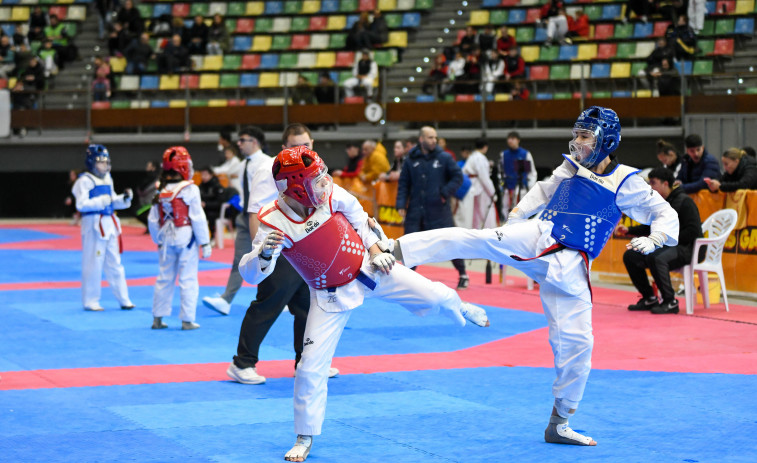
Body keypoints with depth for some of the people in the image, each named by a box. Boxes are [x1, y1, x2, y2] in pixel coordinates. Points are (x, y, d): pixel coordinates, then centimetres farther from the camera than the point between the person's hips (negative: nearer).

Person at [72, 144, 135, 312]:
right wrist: (101, 201, -22)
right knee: (93, 264, -2)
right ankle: (90, 301, 7)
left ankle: (123, 299, 17)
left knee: (114, 263, 12)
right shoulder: (85, 181, -10)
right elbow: (81, 204, -17)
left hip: (110, 223, 8)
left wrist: (124, 198, 4)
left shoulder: (107, 180, 15)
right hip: (93, 224, -8)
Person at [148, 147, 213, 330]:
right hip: (186, 238, -5)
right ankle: (187, 320, 2)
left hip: (167, 240, 5)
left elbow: (153, 220, 7)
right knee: (188, 280, 1)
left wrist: (158, 240, 20)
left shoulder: (161, 191, 3)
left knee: (164, 278, 14)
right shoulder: (190, 189, -12)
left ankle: (157, 318, 18)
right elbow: (198, 218, -11)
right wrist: (205, 243, -4)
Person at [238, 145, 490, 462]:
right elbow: (250, 273, -29)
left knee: (436, 296, 4)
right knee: (311, 366, -6)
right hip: (331, 295, -2)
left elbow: (358, 217, 3)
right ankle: (305, 437, 13)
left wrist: (375, 252, -2)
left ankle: (460, 309, 44)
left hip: (369, 269, 2)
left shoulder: (331, 195, -19)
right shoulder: (274, 223, -27)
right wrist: (265, 252, -49)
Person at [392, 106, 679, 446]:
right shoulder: (569, 169, 10)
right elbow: (542, 193, 27)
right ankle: (394, 250, -38)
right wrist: (513, 220, 15)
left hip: (569, 268, -1)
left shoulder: (626, 182, 1)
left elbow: (666, 214, 4)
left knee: (575, 342, -2)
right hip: (536, 240, 1)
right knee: (477, 239, -26)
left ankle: (558, 425, 14)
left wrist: (654, 241, -15)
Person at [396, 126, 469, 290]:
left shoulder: (444, 158, -1)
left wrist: (445, 193, -9)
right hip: (416, 210, 2)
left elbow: (458, 177, 2)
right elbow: (403, 183, 8)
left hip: (438, 210, -2)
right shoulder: (411, 160, 5)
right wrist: (401, 204, -2)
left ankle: (463, 275, 15)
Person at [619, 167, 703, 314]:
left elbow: (693, 231, -17)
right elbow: (649, 227, 24)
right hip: (665, 246, 9)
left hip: (686, 248, -9)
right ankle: (649, 298, 6)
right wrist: (628, 230, 11)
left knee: (656, 258, -36)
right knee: (630, 255, -1)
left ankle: (670, 302, -23)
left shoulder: (684, 202, -10)